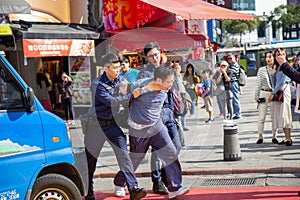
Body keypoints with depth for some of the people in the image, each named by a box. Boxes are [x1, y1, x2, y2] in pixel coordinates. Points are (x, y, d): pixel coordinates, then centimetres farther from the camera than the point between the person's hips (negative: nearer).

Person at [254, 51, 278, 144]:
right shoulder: (261, 70, 5)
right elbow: (258, 84, 5)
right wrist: (256, 96, 1)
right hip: (264, 93, -1)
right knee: (261, 117, 0)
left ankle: (274, 136, 14)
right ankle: (260, 136, 8)